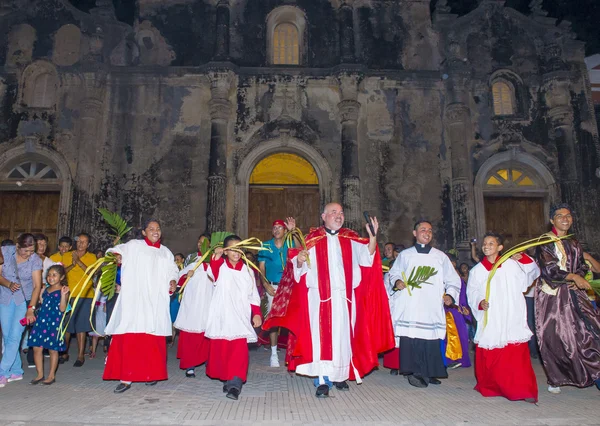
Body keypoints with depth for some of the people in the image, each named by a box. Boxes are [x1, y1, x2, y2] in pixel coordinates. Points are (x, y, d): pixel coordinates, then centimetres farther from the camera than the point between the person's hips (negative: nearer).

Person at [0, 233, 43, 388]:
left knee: (14, 337, -10)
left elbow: (37, 286, -16)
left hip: (24, 300, -3)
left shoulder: (35, 260, -15)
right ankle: (16, 371, 16)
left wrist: (31, 309, -23)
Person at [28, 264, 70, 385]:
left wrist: (63, 295, -24)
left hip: (54, 323, -6)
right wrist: (40, 295, 12)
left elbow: (62, 309, -14)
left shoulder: (63, 291, -6)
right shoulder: (46, 290, 13)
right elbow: (43, 305, 21)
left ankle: (51, 375, 16)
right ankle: (40, 374, 20)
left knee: (53, 349, 4)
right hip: (41, 321, 6)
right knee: (37, 348, 6)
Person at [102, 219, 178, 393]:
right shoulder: (133, 246, 9)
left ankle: (152, 373, 18)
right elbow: (115, 252, 7)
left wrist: (173, 281, -1)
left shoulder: (166, 253, 18)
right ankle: (126, 378, -3)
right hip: (135, 300, -2)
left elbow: (172, 271, 19)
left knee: (154, 339, 2)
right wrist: (115, 255, -16)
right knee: (130, 338, -9)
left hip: (156, 302, 3)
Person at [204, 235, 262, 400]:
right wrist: (216, 255, -41)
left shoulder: (247, 271, 10)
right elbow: (212, 273, -21)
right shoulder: (220, 267, 4)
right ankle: (226, 379, 23)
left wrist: (256, 313, 3)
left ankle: (235, 384, -11)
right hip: (222, 317, 0)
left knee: (239, 350, -11)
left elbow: (253, 295, 13)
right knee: (221, 349, 5)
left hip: (240, 317, 0)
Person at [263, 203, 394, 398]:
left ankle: (340, 376, 24)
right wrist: (300, 260, -24)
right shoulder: (312, 239, 2)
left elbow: (366, 256, -4)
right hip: (320, 297, -3)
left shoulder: (351, 239, 10)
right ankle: (322, 381, 2)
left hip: (344, 298, 3)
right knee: (321, 336, -5)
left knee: (343, 336, 8)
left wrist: (373, 237, -18)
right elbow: (299, 268, -2)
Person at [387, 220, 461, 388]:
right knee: (410, 338, -9)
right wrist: (397, 281, -5)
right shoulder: (405, 255, 14)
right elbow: (393, 273, 17)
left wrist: (450, 295, 0)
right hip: (410, 306, -1)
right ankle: (413, 372, 2)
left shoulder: (440, 256, 15)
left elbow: (453, 280, 16)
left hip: (432, 307, 1)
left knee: (431, 340, -3)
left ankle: (428, 372, 11)